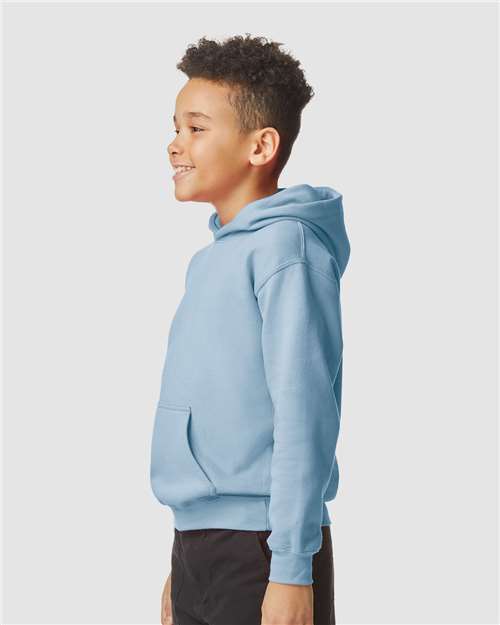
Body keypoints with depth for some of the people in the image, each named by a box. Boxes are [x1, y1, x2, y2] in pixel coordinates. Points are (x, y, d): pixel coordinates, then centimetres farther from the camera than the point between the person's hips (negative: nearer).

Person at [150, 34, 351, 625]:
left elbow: (304, 416, -18)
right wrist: (182, 566, 18)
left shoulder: (285, 247, -13)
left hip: (258, 548, -8)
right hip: (197, 545, 8)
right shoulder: (213, 256, 12)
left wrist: (291, 571, -19)